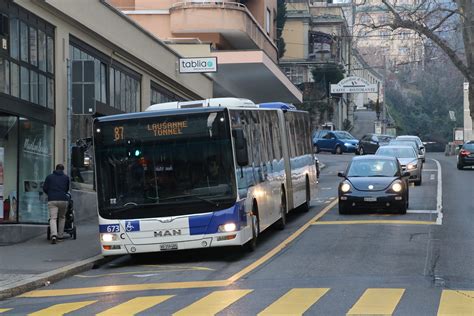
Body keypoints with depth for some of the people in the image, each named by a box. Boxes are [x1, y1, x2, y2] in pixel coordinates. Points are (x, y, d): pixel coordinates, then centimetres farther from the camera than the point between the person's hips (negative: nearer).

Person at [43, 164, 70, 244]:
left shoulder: (49, 177, 12)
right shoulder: (66, 177, 14)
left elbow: (44, 188, 10)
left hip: (52, 200, -1)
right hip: (63, 200, 1)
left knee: (53, 218, -6)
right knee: (62, 217, 19)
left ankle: (54, 235, -27)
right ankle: (60, 235, 18)